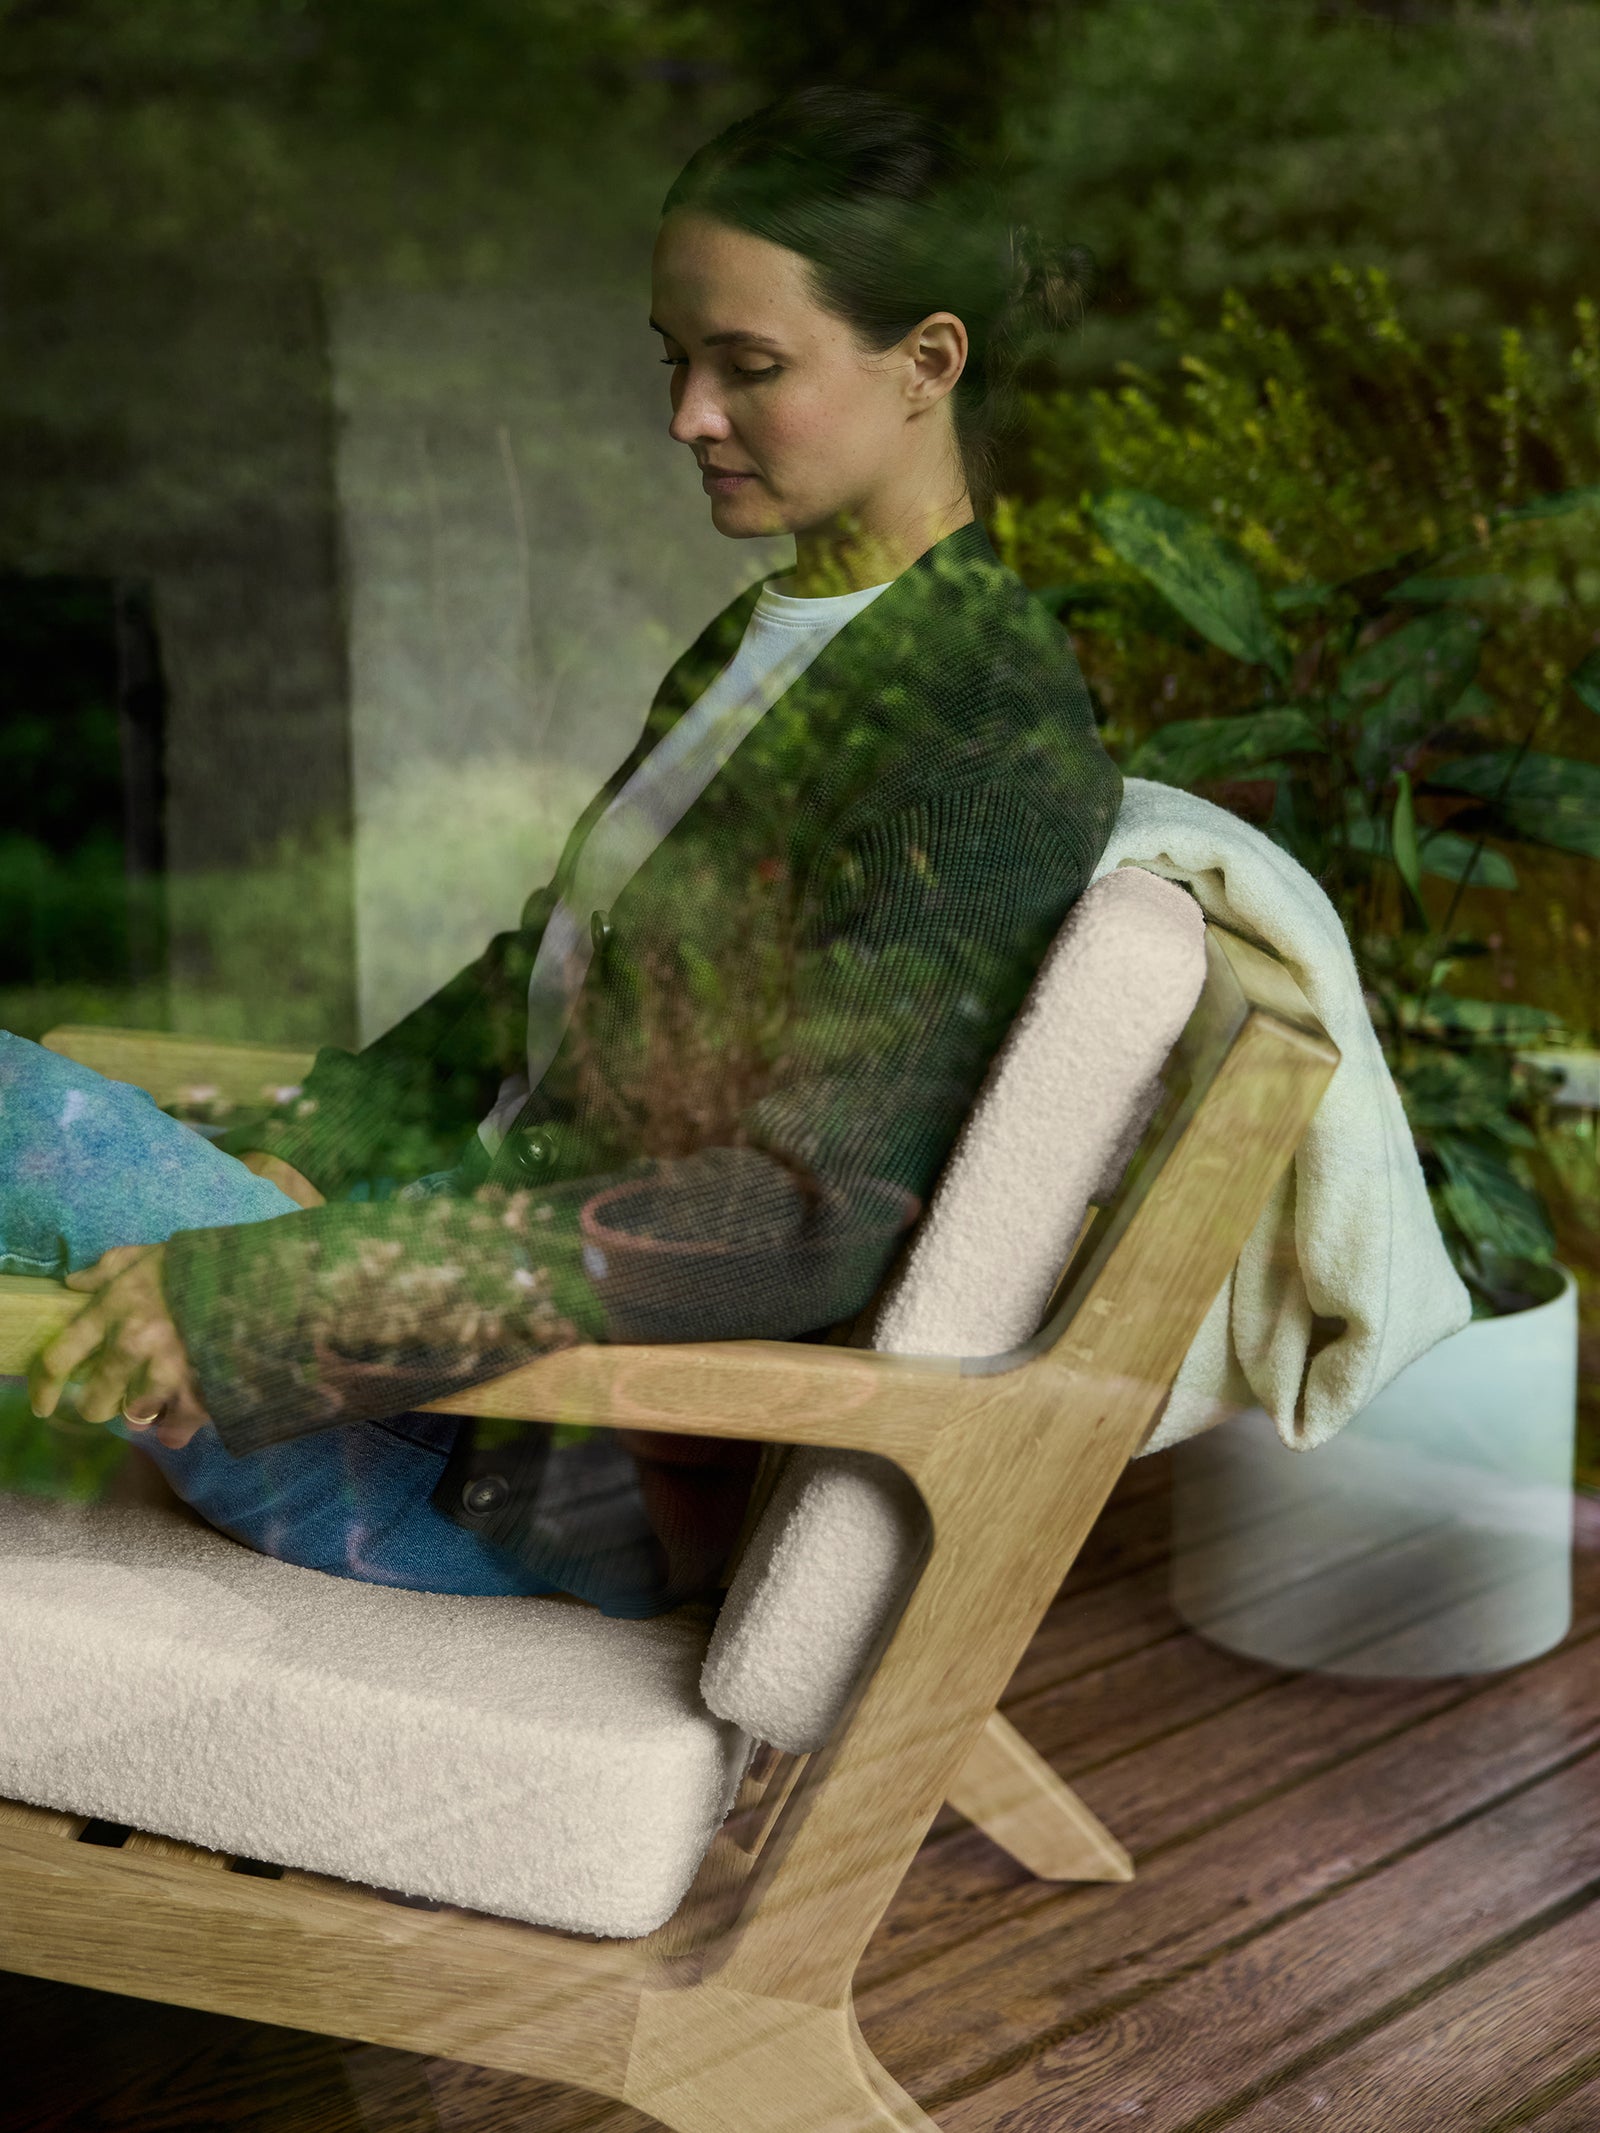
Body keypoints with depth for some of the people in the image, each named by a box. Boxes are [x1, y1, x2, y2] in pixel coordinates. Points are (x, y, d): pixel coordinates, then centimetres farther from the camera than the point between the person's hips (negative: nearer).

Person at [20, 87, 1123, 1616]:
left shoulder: (988, 735, -18)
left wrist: (259, 1293, -29)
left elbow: (804, 1220, -26)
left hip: (572, 1483, -8)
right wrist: (295, 1162, 0)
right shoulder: (766, 637, 11)